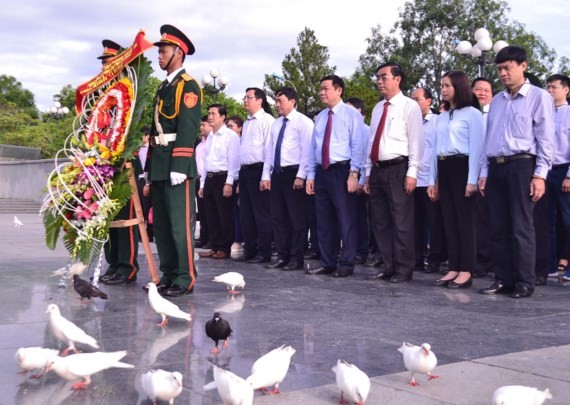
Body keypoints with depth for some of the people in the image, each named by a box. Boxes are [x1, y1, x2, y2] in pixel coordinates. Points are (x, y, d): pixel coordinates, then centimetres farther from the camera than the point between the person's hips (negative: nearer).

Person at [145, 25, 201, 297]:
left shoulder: (188, 85, -6)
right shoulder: (164, 87, 21)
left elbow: (187, 128, -16)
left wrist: (179, 166, -23)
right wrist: (149, 167, 18)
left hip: (176, 165, -9)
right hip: (159, 165, 9)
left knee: (179, 223, -8)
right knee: (161, 224, 11)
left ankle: (185, 279, -2)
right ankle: (168, 275, 18)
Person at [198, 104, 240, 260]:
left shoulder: (230, 135, -5)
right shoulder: (210, 137, 16)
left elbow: (233, 161, -11)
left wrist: (229, 183, -17)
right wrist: (202, 184, 15)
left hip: (223, 178, -7)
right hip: (209, 179, 7)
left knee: (225, 216, -2)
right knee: (211, 216, 9)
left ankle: (224, 249, 5)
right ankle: (215, 247, 16)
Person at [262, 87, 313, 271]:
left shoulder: (303, 122, -5)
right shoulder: (276, 124, 16)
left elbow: (307, 150, -12)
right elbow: (269, 151, 16)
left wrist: (301, 176, -17)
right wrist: (266, 175, 8)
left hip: (294, 174, -7)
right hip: (277, 174, 7)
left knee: (297, 218, -1)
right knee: (278, 217, 9)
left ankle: (296, 258, 6)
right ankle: (282, 257, 17)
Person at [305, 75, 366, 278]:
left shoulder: (351, 114, -3)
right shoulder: (320, 117, 16)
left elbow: (357, 146, -8)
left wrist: (353, 174, -16)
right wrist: (311, 175, 11)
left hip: (342, 171, -6)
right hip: (322, 172, 6)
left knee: (346, 220, -2)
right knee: (324, 221, 9)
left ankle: (346, 265, 5)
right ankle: (327, 263, 17)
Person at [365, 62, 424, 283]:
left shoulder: (409, 106, -4)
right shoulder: (377, 108, 16)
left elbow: (416, 141, -9)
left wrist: (412, 173, -16)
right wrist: (368, 172, 14)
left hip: (398, 169, -7)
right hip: (377, 169, 7)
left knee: (401, 222, -3)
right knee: (380, 222, 10)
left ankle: (404, 269, 5)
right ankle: (389, 266, 19)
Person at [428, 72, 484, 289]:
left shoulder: (472, 114, -3)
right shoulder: (442, 117, 18)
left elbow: (476, 148, -9)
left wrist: (472, 180, -15)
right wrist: (433, 179, 14)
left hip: (462, 167, -7)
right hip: (443, 168, 7)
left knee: (464, 220, -3)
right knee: (449, 221, 7)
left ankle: (466, 272, 1)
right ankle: (454, 269, 11)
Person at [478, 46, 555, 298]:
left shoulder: (539, 97, 0)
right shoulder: (496, 101, 17)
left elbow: (546, 139, -5)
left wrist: (540, 174, -12)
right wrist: (484, 172, 11)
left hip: (522, 166, -6)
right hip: (496, 167, 6)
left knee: (521, 227, -4)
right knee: (499, 227, 6)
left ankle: (525, 283, 3)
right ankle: (503, 279, 13)